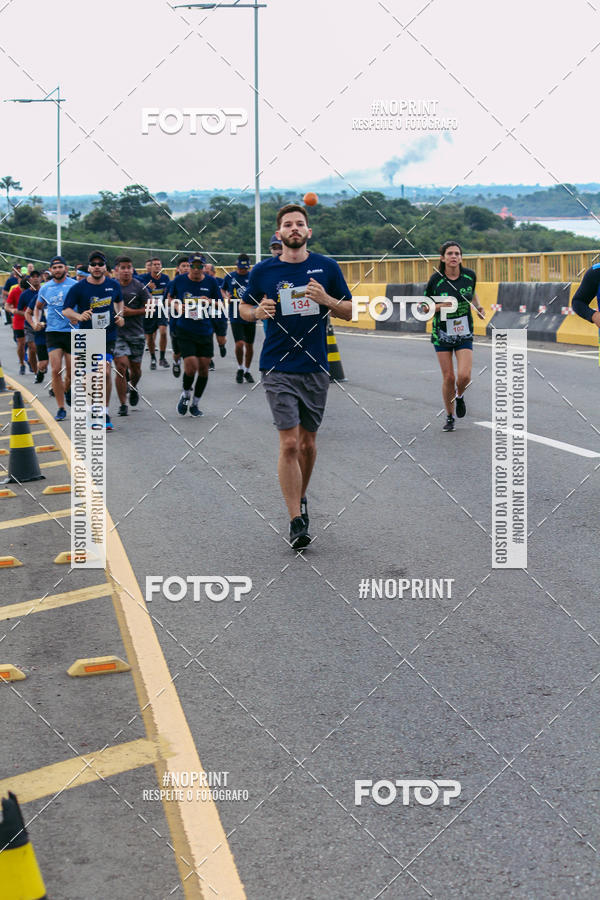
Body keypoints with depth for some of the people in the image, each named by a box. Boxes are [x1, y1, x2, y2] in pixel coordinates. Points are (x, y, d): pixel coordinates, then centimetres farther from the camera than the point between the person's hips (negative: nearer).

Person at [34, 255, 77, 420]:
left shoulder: (75, 286, -2)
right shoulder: (45, 288, 8)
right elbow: (38, 307, 23)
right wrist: (36, 321, 5)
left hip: (72, 332, -1)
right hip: (52, 332, 2)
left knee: (71, 372, 5)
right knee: (55, 370, -10)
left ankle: (67, 390, 40)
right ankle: (61, 408, -4)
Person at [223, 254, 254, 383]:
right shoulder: (229, 277, 2)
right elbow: (223, 289, 19)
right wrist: (226, 296, -1)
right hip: (235, 317, -1)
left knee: (249, 345, 10)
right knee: (239, 343, -14)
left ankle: (247, 371, 27)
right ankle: (240, 368, 9)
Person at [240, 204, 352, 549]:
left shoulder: (327, 267, 3)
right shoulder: (263, 271, 1)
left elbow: (350, 311, 7)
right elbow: (244, 308, 13)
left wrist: (326, 299, -13)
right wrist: (258, 312, -10)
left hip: (316, 367, 2)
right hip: (278, 368, -2)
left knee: (308, 441, 12)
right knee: (289, 443, -10)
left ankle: (301, 498, 36)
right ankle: (297, 520, -5)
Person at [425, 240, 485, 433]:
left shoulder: (470, 275, -4)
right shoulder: (436, 280, -11)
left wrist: (478, 306, 2)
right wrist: (440, 306, -20)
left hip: (464, 333, 1)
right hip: (442, 333, -1)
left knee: (464, 376, -14)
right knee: (448, 377, 0)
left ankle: (459, 396, 22)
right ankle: (449, 417, 20)